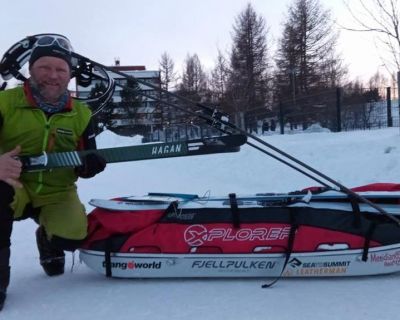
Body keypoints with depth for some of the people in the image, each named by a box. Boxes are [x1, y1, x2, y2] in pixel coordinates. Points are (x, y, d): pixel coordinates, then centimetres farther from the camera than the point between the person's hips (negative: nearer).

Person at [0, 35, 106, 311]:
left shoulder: (81, 114, 1)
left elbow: (87, 165, 1)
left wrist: (92, 163, -25)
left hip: (58, 195, 3)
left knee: (72, 237, -24)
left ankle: (48, 242, 18)